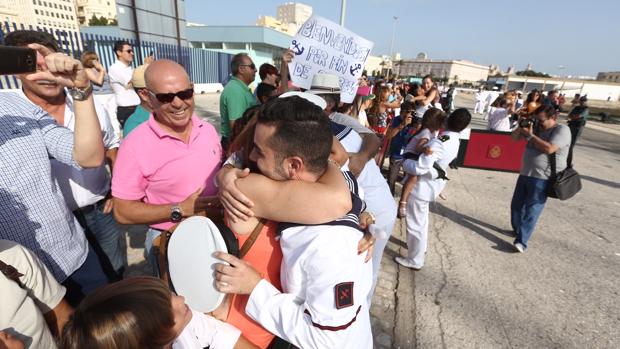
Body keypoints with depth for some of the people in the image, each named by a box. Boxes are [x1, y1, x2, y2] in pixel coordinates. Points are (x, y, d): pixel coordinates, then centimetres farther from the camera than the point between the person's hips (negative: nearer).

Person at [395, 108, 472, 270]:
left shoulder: (438, 143, -29)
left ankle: (415, 260, 24)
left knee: (415, 223, 7)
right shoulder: (454, 141, 0)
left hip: (422, 186, -9)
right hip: (432, 184, 9)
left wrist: (404, 163, -13)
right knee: (421, 219, 28)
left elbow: (420, 168, -30)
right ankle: (420, 247, 49)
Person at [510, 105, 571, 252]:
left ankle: (521, 241, -7)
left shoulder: (562, 130, -9)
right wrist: (521, 126, -5)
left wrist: (530, 135, -17)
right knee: (516, 205, 14)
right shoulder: (537, 127, 9)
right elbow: (515, 137, 14)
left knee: (532, 210, -7)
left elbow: (549, 149, -24)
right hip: (525, 174, 7)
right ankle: (517, 229, 33)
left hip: (543, 179, -7)